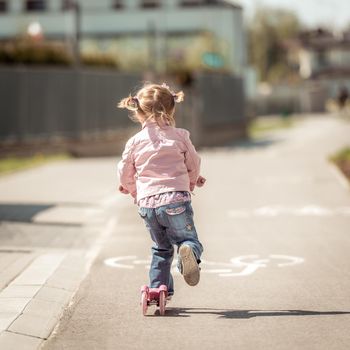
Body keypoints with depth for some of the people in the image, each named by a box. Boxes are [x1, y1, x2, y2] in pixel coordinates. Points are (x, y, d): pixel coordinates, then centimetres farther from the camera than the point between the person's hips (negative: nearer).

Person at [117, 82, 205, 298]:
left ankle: (158, 288, 19)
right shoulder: (180, 136, 3)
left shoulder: (135, 142, 5)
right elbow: (194, 165, 14)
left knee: (161, 249, 20)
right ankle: (189, 251, -29)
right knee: (189, 240, 5)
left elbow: (125, 175, 12)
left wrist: (135, 191, 33)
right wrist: (192, 182, 35)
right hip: (176, 199, -2)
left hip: (147, 204, 3)